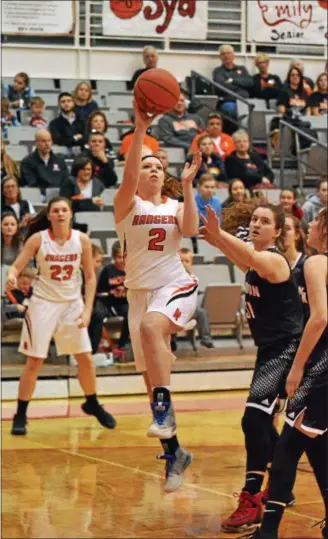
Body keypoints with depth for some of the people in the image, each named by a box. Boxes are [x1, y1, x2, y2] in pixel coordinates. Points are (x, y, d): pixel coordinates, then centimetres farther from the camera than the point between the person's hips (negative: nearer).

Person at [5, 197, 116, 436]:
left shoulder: (82, 240, -7)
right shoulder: (38, 239, -12)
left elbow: (90, 277, -1)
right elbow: (16, 266, -14)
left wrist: (88, 309, -9)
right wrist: (11, 277, -38)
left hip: (73, 302, 2)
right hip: (44, 302, -2)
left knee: (86, 358, 6)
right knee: (35, 360, -4)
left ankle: (93, 404, 29)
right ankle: (21, 415, 6)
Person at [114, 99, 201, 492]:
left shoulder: (175, 206, 10)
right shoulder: (127, 204, 4)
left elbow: (191, 230, -10)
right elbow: (128, 175, -16)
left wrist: (187, 185, -9)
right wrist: (140, 128, -24)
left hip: (176, 286, -1)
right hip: (140, 292, 2)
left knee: (151, 326, -36)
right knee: (151, 377, 2)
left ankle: (165, 412, -37)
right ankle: (173, 452, 16)